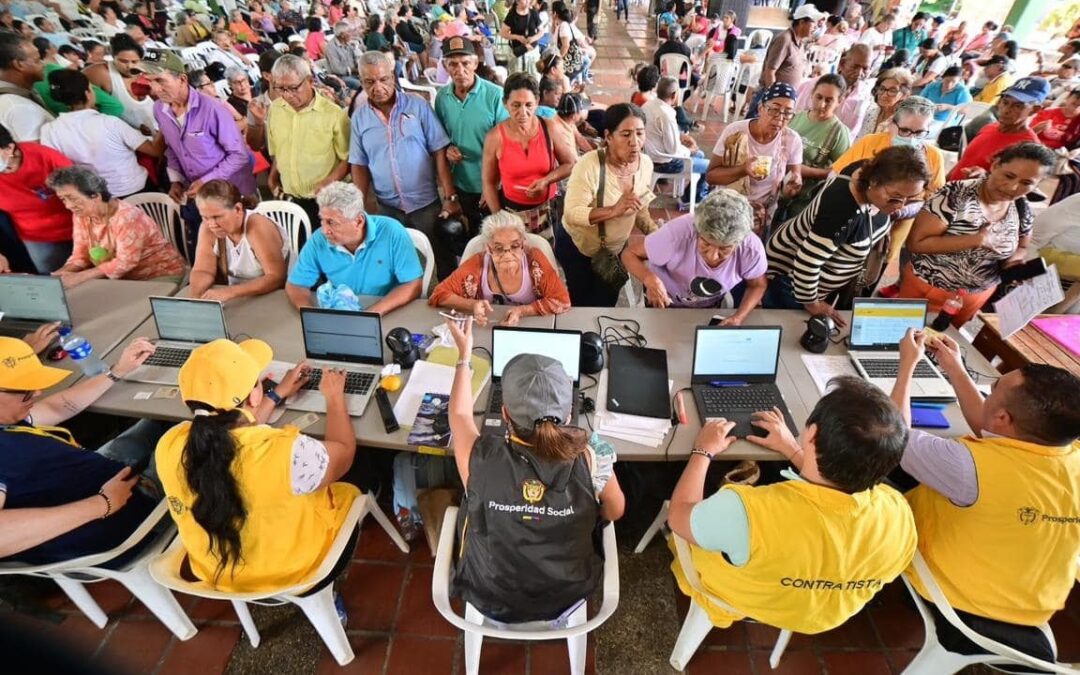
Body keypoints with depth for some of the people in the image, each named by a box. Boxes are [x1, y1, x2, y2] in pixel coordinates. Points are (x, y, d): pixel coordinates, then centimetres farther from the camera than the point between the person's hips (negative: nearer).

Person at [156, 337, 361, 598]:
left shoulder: (169, 445, -21)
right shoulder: (283, 452, -38)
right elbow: (344, 452, -15)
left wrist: (279, 394, 12)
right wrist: (334, 397, 0)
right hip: (294, 575, -4)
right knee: (348, 494, 23)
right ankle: (325, 595, 38)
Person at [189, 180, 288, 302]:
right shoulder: (208, 228, -5)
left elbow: (277, 277, -26)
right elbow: (203, 271, -4)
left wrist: (230, 292, -33)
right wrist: (193, 295, -23)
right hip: (235, 301, 4)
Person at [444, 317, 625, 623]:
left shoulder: (481, 458, -33)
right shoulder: (590, 459, -32)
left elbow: (459, 414, -8)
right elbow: (615, 511, -9)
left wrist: (464, 354, 5)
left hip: (490, 600, 0)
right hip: (565, 598, 1)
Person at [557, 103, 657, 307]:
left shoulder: (646, 163, -8)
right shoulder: (589, 165, -27)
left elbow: (640, 210, 5)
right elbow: (571, 214, -31)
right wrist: (613, 210, -42)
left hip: (616, 249, 5)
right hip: (577, 247, -5)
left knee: (606, 306, 18)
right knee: (582, 305, 13)